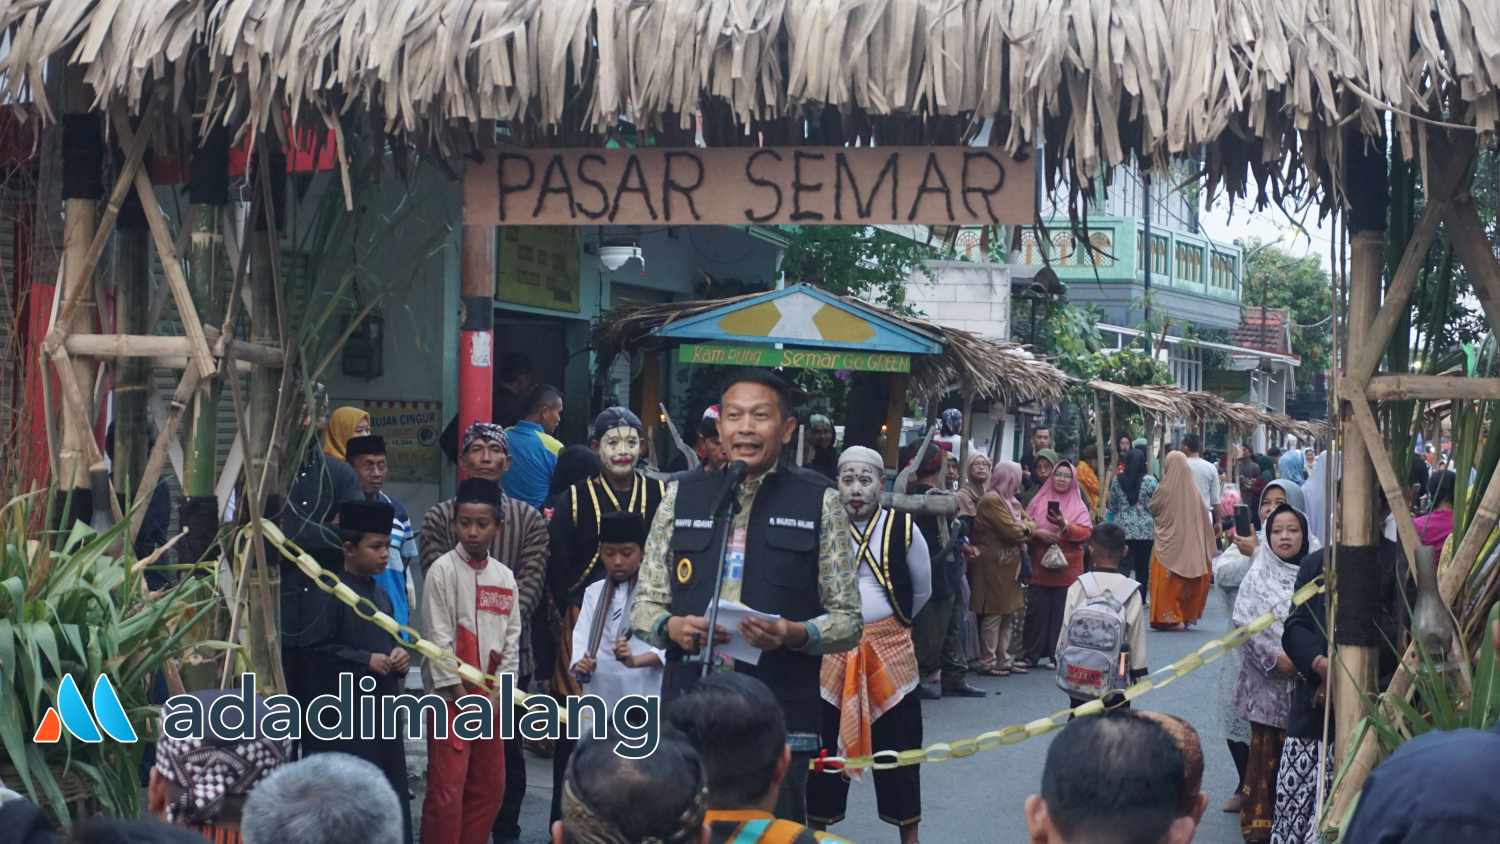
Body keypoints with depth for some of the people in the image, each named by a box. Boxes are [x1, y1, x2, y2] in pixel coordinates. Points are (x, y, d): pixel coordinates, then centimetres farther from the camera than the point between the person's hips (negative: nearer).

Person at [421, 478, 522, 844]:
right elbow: (438, 636, -11)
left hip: (491, 695, 6)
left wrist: (496, 693, -1)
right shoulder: (443, 570, -8)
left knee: (490, 786, 11)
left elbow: (513, 635, 9)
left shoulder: (504, 576, 8)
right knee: (447, 789, -7)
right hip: (453, 694, -6)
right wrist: (462, 696, -11)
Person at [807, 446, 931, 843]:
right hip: (832, 647, 0)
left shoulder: (902, 527, -4)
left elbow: (922, 590, 12)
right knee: (825, 742, 7)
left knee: (897, 743, 7)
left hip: (889, 648, 0)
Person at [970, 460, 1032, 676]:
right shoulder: (991, 501, -15)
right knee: (994, 616, -6)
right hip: (994, 566, -10)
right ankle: (988, 663, -1)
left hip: (1010, 566, 10)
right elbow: (1013, 532, -19)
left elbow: (1030, 523, 12)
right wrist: (1026, 529, 1)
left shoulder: (1011, 501, 18)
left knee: (1009, 615, 12)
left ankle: (1003, 660, 18)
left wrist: (1023, 527, -10)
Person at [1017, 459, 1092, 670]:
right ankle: (1031, 655, 5)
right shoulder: (1038, 501, 10)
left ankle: (1056, 656, 6)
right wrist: (1038, 533, -13)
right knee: (1036, 611, -2)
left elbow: (1086, 532, -5)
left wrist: (1064, 525, -19)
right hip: (1039, 567, 1)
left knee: (1061, 614, -2)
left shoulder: (1079, 506, 7)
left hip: (1066, 569, -1)